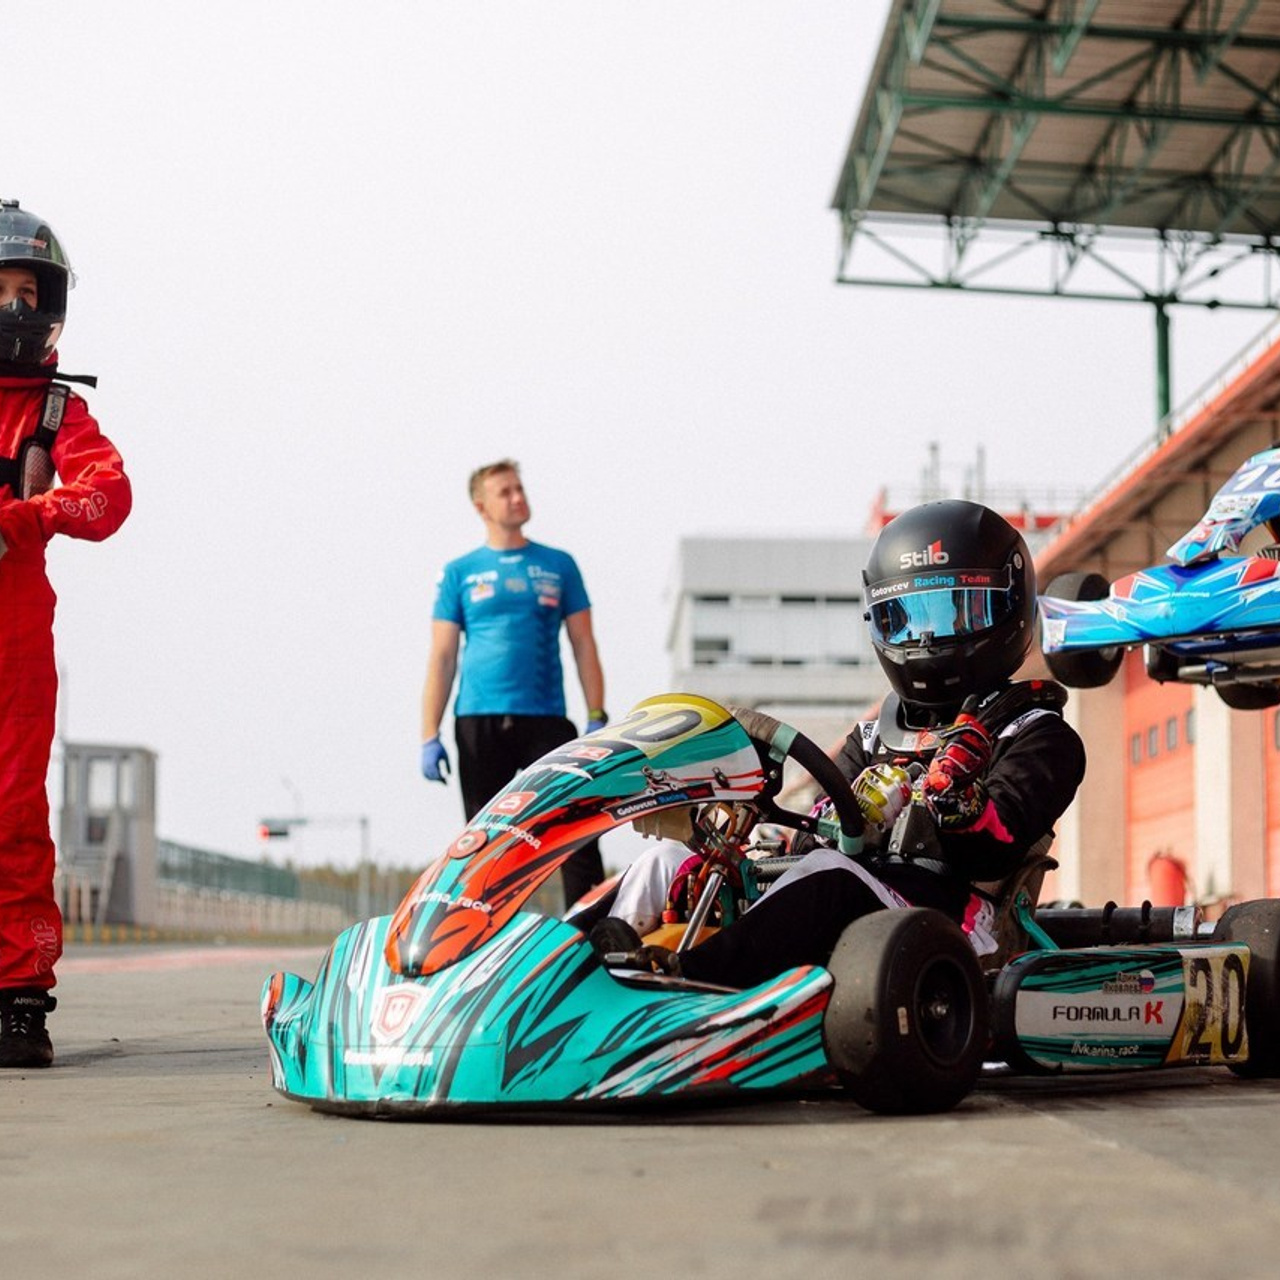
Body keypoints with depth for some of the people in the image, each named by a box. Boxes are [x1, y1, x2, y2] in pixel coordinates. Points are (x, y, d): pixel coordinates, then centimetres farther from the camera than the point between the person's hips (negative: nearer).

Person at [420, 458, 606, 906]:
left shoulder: (559, 565, 11)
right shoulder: (460, 573, 9)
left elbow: (583, 645, 10)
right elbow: (442, 658, 6)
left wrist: (597, 719, -1)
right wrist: (430, 736, -2)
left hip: (546, 720, 0)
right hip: (479, 724, 0)